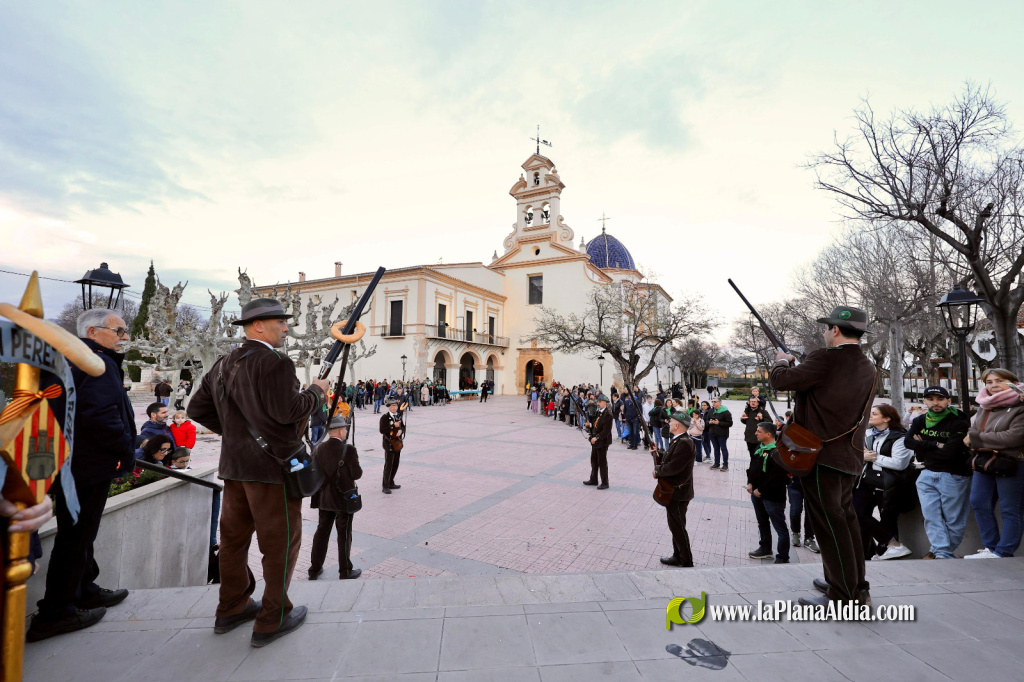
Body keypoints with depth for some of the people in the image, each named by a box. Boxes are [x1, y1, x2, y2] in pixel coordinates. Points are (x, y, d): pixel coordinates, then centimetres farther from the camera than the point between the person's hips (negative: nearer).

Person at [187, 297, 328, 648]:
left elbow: (197, 408, 14)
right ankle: (272, 619, 16)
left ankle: (231, 608, 36)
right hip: (271, 464, -9)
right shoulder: (275, 362, -19)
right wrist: (316, 391, -10)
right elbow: (288, 411, -25)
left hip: (234, 464, 9)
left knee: (234, 536, 20)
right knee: (281, 541, 5)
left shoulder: (223, 364, 10)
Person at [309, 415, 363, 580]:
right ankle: (345, 572, 19)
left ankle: (315, 569, 30)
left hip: (324, 498, 5)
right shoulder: (348, 450, -20)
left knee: (322, 531, 18)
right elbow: (357, 474, -17)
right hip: (344, 499, -5)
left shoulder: (318, 449, -3)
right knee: (344, 534, 7)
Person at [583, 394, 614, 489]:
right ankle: (593, 480, 32)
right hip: (595, 441, 9)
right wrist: (589, 425, -1)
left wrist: (597, 437, -23)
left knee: (602, 462, 2)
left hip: (602, 442, -9)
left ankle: (605, 483, 14)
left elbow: (606, 430, -22)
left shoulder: (608, 414, -18)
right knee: (594, 460, 18)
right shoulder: (597, 412, 9)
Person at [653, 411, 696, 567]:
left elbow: (673, 467, -29)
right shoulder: (678, 441, 7)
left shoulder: (684, 443, -25)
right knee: (675, 526, 20)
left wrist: (657, 470, -14)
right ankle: (678, 556, 34)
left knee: (678, 528, 3)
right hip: (673, 490, 10)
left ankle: (687, 562, 17)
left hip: (677, 492, -10)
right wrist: (657, 452, 2)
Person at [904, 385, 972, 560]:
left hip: (953, 476, -4)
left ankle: (942, 553, 12)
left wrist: (923, 446, -7)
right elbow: (908, 441, -7)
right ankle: (940, 552, 5)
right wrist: (936, 445, -15)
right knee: (931, 516, 1)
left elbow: (949, 452, -17)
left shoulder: (959, 422, -9)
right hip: (927, 475, 4)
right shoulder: (920, 421, 7)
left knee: (953, 519, 3)